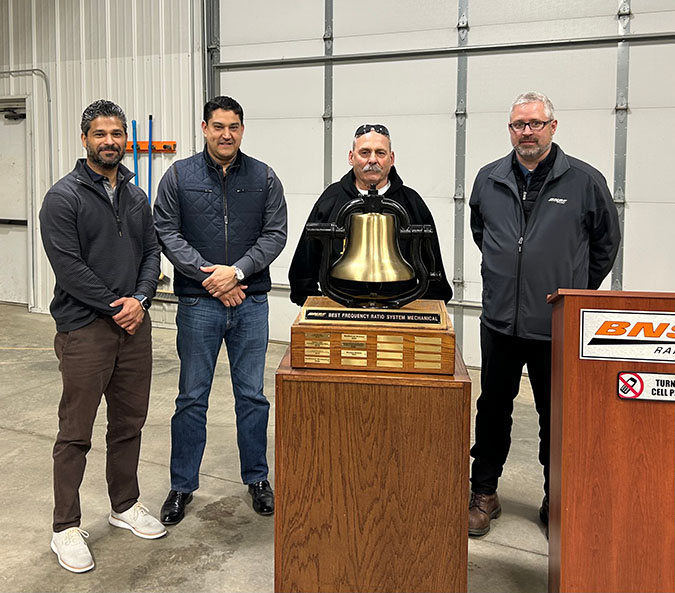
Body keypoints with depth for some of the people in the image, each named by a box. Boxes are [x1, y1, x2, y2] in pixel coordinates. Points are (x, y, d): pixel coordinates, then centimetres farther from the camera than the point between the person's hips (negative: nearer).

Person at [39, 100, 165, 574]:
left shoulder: (136, 197, 12)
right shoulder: (64, 197, -7)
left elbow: (151, 253, 11)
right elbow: (69, 267, -14)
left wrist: (140, 299, -7)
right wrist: (117, 306, -13)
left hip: (135, 325, 6)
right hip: (84, 327, -6)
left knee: (130, 424, 15)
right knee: (76, 433, 1)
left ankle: (125, 505, 32)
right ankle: (67, 527, 14)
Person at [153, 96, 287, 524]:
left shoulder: (264, 178, 5)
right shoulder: (179, 176, 3)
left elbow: (275, 234, 0)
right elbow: (167, 232, -2)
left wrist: (237, 271, -14)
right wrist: (207, 276, -12)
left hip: (251, 302, 1)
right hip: (198, 301, -1)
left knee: (253, 395, 9)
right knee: (192, 397, 6)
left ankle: (257, 478, 26)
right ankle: (183, 486, 21)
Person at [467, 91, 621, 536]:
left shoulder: (584, 181, -4)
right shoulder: (489, 180, 5)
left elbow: (607, 241, 8)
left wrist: (578, 291, 10)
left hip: (559, 327, -2)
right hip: (500, 321, 3)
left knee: (558, 416, 8)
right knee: (493, 409, 12)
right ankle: (484, 494, 26)